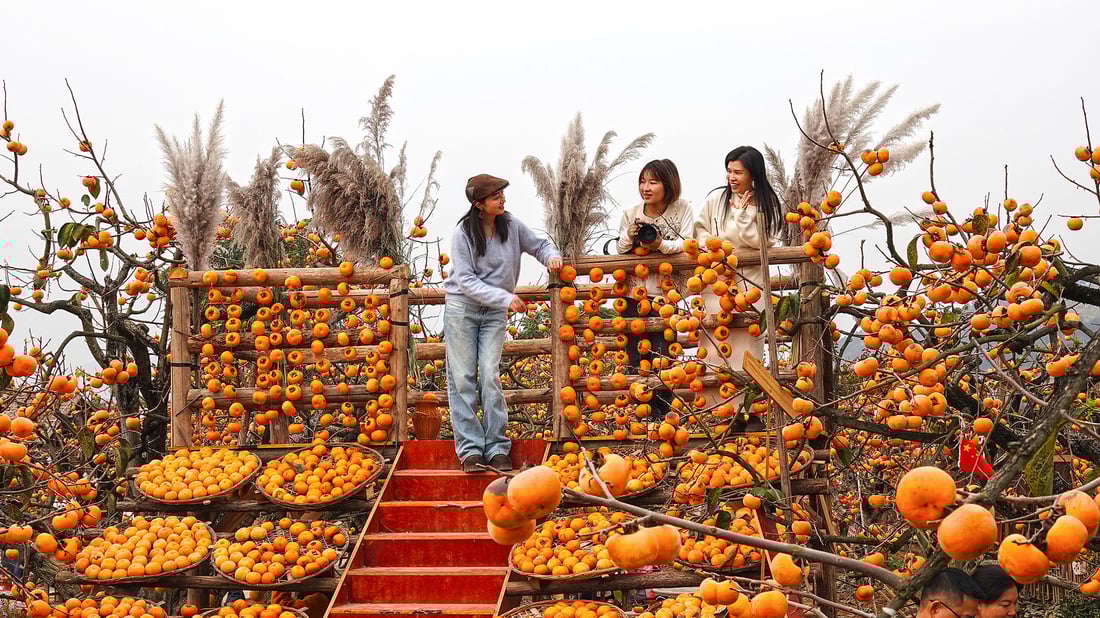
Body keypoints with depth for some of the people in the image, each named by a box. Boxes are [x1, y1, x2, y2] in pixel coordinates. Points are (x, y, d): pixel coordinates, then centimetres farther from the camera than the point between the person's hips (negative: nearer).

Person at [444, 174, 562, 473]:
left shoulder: (512, 226, -3)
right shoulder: (463, 233, -13)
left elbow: (539, 244, 14)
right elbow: (466, 281, -17)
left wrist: (552, 256, -10)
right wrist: (506, 298, -25)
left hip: (494, 313, 2)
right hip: (462, 308, -2)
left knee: (491, 376, -6)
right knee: (463, 378, -3)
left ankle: (496, 448, -2)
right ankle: (470, 448, 0)